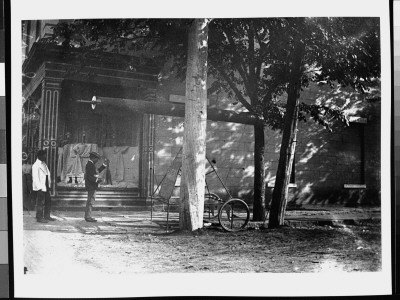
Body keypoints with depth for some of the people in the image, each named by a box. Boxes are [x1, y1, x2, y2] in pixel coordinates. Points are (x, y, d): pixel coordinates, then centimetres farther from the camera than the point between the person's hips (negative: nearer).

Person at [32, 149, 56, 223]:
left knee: (48, 201, 14)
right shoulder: (36, 166, -14)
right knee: (40, 203, -1)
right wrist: (40, 187, -21)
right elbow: (35, 178, -17)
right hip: (40, 188, -9)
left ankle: (47, 216, 25)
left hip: (46, 186, 9)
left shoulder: (44, 164, 14)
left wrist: (49, 184, 11)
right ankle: (39, 218, 8)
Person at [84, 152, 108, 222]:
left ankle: (87, 216, 23)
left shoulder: (90, 164, 16)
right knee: (91, 201, -8)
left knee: (90, 201, 16)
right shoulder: (90, 165, -16)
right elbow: (89, 176, -24)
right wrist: (97, 180, -26)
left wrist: (104, 164, 22)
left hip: (91, 186, 11)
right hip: (91, 186, -11)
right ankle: (88, 217, -6)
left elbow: (97, 171, 23)